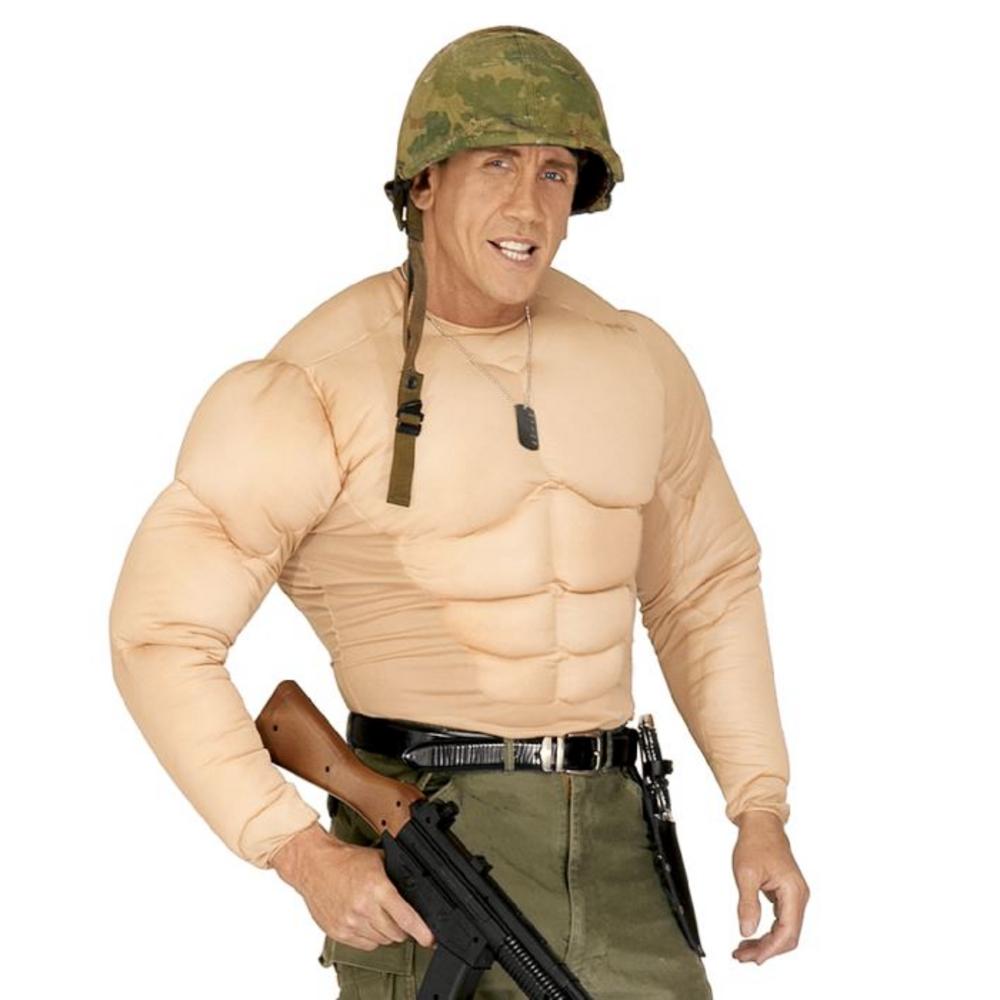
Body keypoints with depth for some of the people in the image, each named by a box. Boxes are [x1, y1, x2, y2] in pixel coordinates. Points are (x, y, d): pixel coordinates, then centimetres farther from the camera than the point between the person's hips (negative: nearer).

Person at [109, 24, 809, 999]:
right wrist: (305, 857, -17)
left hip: (608, 847, 5)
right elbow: (161, 635, -10)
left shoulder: (634, 360, 7)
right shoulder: (315, 388, -11)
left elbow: (705, 584, 19)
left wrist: (763, 812, 8)